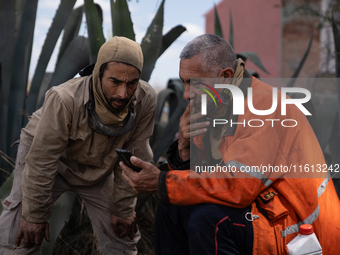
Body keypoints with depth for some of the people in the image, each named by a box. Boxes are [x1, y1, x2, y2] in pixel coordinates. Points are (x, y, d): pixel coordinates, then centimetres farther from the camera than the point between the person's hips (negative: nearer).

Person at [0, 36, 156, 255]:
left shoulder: (146, 100, -27)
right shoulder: (65, 100, -37)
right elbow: (41, 162, -27)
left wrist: (123, 209, -7)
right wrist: (34, 215, -19)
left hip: (99, 166, 3)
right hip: (50, 156, -3)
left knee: (122, 236, 5)